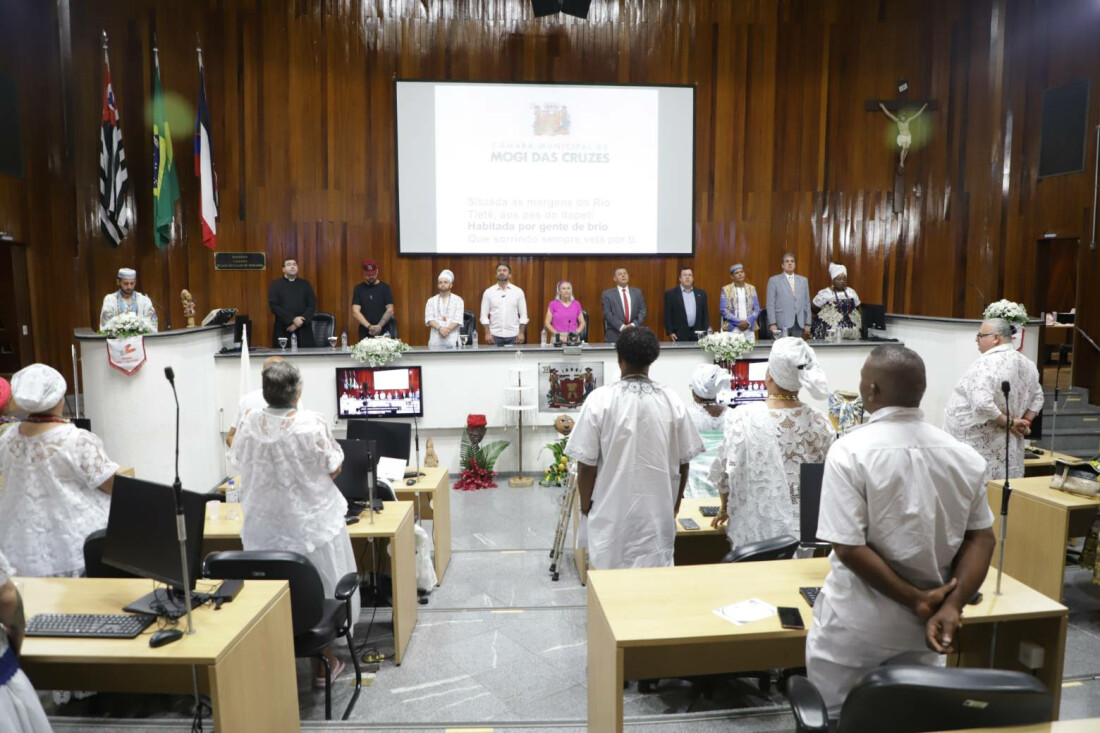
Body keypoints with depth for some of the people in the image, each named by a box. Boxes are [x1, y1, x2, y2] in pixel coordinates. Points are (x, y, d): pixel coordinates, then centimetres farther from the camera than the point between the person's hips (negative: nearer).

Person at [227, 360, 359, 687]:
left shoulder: (249, 422, -9)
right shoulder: (312, 423, -20)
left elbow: (239, 462, 7)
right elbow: (334, 468, -11)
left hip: (264, 523, 3)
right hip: (311, 521, -3)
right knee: (319, 586, 12)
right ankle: (325, 661, 24)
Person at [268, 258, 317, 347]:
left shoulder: (305, 284, 13)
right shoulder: (275, 285, 8)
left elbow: (312, 305, 5)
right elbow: (274, 306, -3)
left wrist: (299, 322, -9)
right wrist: (293, 319, -14)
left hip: (303, 331, 1)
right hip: (283, 331, -1)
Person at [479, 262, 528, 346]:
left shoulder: (518, 292, 3)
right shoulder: (488, 292, 3)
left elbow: (523, 315, 4)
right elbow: (484, 315, 3)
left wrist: (521, 333, -5)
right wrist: (487, 333, -7)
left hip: (513, 336, 0)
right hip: (495, 335, 0)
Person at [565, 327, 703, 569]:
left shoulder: (600, 399, -12)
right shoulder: (671, 401, -5)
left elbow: (586, 464, -8)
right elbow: (683, 461, 3)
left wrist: (586, 504, 8)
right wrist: (676, 502, 19)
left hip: (612, 512, -2)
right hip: (657, 511, 2)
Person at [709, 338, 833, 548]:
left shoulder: (744, 418, -17)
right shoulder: (820, 422, -8)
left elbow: (725, 473, -8)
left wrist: (724, 509, 10)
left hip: (758, 532, -2)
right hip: (804, 532, 2)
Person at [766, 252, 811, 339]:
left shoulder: (803, 280, 16)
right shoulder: (774, 280, 4)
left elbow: (807, 303, 15)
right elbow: (771, 304, -1)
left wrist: (807, 323, 9)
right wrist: (772, 324, -10)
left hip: (799, 325, 4)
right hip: (781, 325, -3)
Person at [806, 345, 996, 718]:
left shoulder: (850, 452, -20)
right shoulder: (964, 456, -2)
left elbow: (848, 547, -23)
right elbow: (981, 538, 0)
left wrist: (917, 600, -14)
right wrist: (952, 605, -7)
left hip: (857, 623, -5)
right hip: (925, 621, 6)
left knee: (837, 717, 15)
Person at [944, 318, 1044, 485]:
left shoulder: (986, 364, -18)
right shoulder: (1027, 364, 10)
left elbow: (982, 404, -28)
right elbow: (1037, 398, 21)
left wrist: (1009, 422, -14)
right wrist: (1025, 422, 12)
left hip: (981, 448, -8)